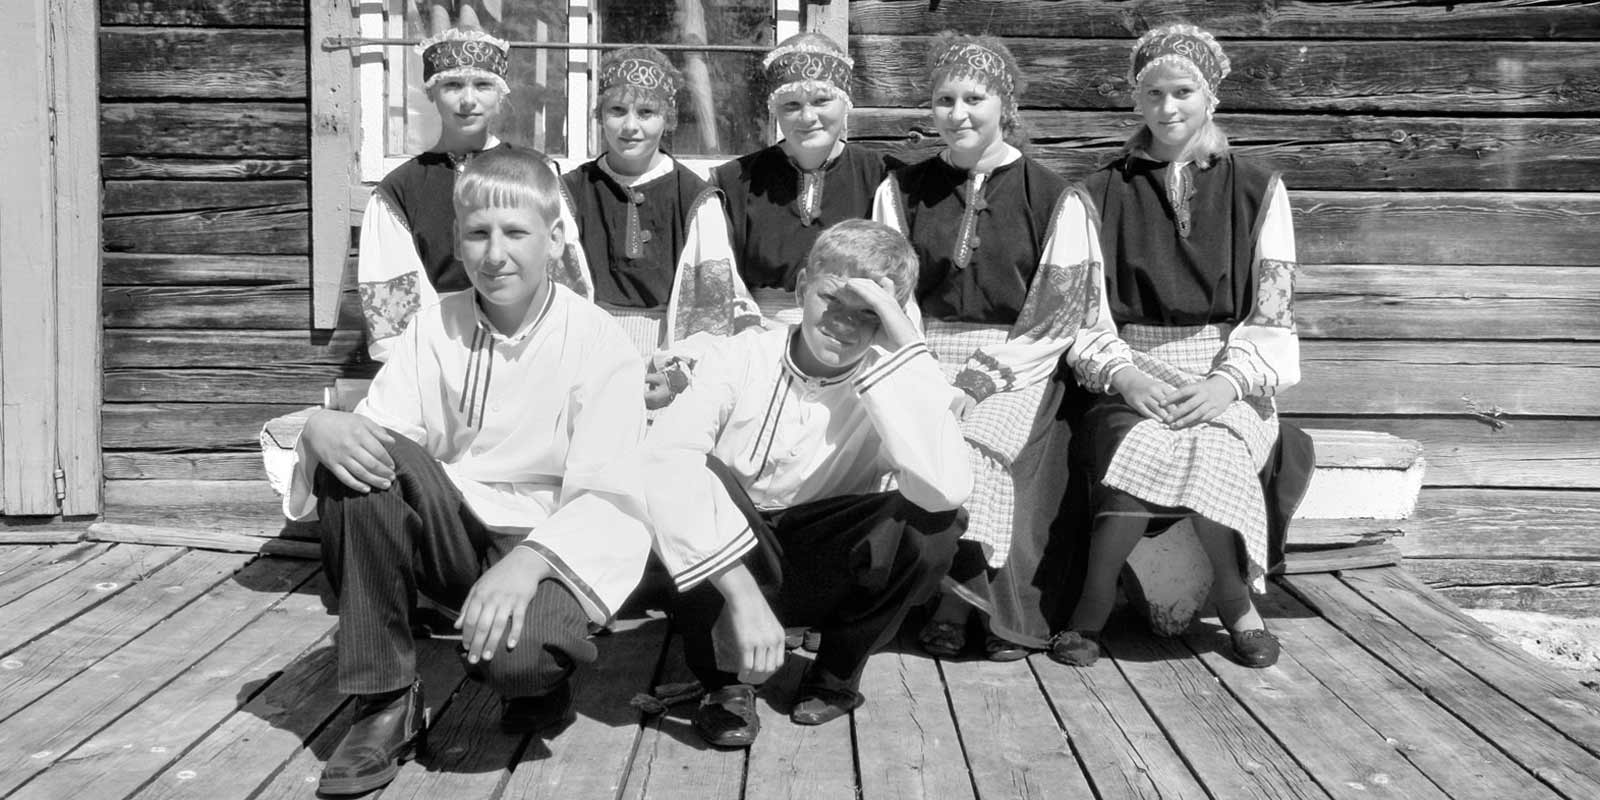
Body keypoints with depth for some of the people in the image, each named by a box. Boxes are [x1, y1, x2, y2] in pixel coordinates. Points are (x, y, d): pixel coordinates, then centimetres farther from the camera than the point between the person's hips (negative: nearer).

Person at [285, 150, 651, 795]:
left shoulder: (600, 343, -9)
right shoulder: (436, 327, 4)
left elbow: (606, 498, -16)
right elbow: (379, 431, -2)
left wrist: (527, 561, -34)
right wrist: (321, 429, -26)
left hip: (549, 548, -4)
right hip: (452, 536, 4)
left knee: (511, 652, -36)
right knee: (354, 452, -22)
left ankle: (538, 676, 7)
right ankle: (384, 700, -13)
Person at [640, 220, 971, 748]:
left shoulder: (894, 388, -10)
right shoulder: (743, 359, -12)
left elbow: (946, 490, -33)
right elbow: (663, 456, -32)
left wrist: (905, 345, -31)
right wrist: (741, 590, -41)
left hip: (825, 578, 1)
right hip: (724, 561, 0)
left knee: (933, 523, -27)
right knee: (693, 478, -30)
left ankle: (837, 674, 0)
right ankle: (726, 680, -10)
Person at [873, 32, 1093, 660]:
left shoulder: (1055, 200, 5)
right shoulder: (903, 189, 13)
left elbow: (1052, 318, -2)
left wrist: (979, 381, -15)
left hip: (1016, 371, -2)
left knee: (978, 442, -30)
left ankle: (952, 602, -13)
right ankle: (1003, 613, -17)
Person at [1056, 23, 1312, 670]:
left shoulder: (1258, 190, 10)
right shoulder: (1102, 193, 12)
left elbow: (1272, 316, 3)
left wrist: (1228, 382, -15)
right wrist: (1123, 375, -15)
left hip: (1228, 381, 0)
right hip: (1131, 379, 0)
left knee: (1208, 452, -33)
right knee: (1147, 443, -34)